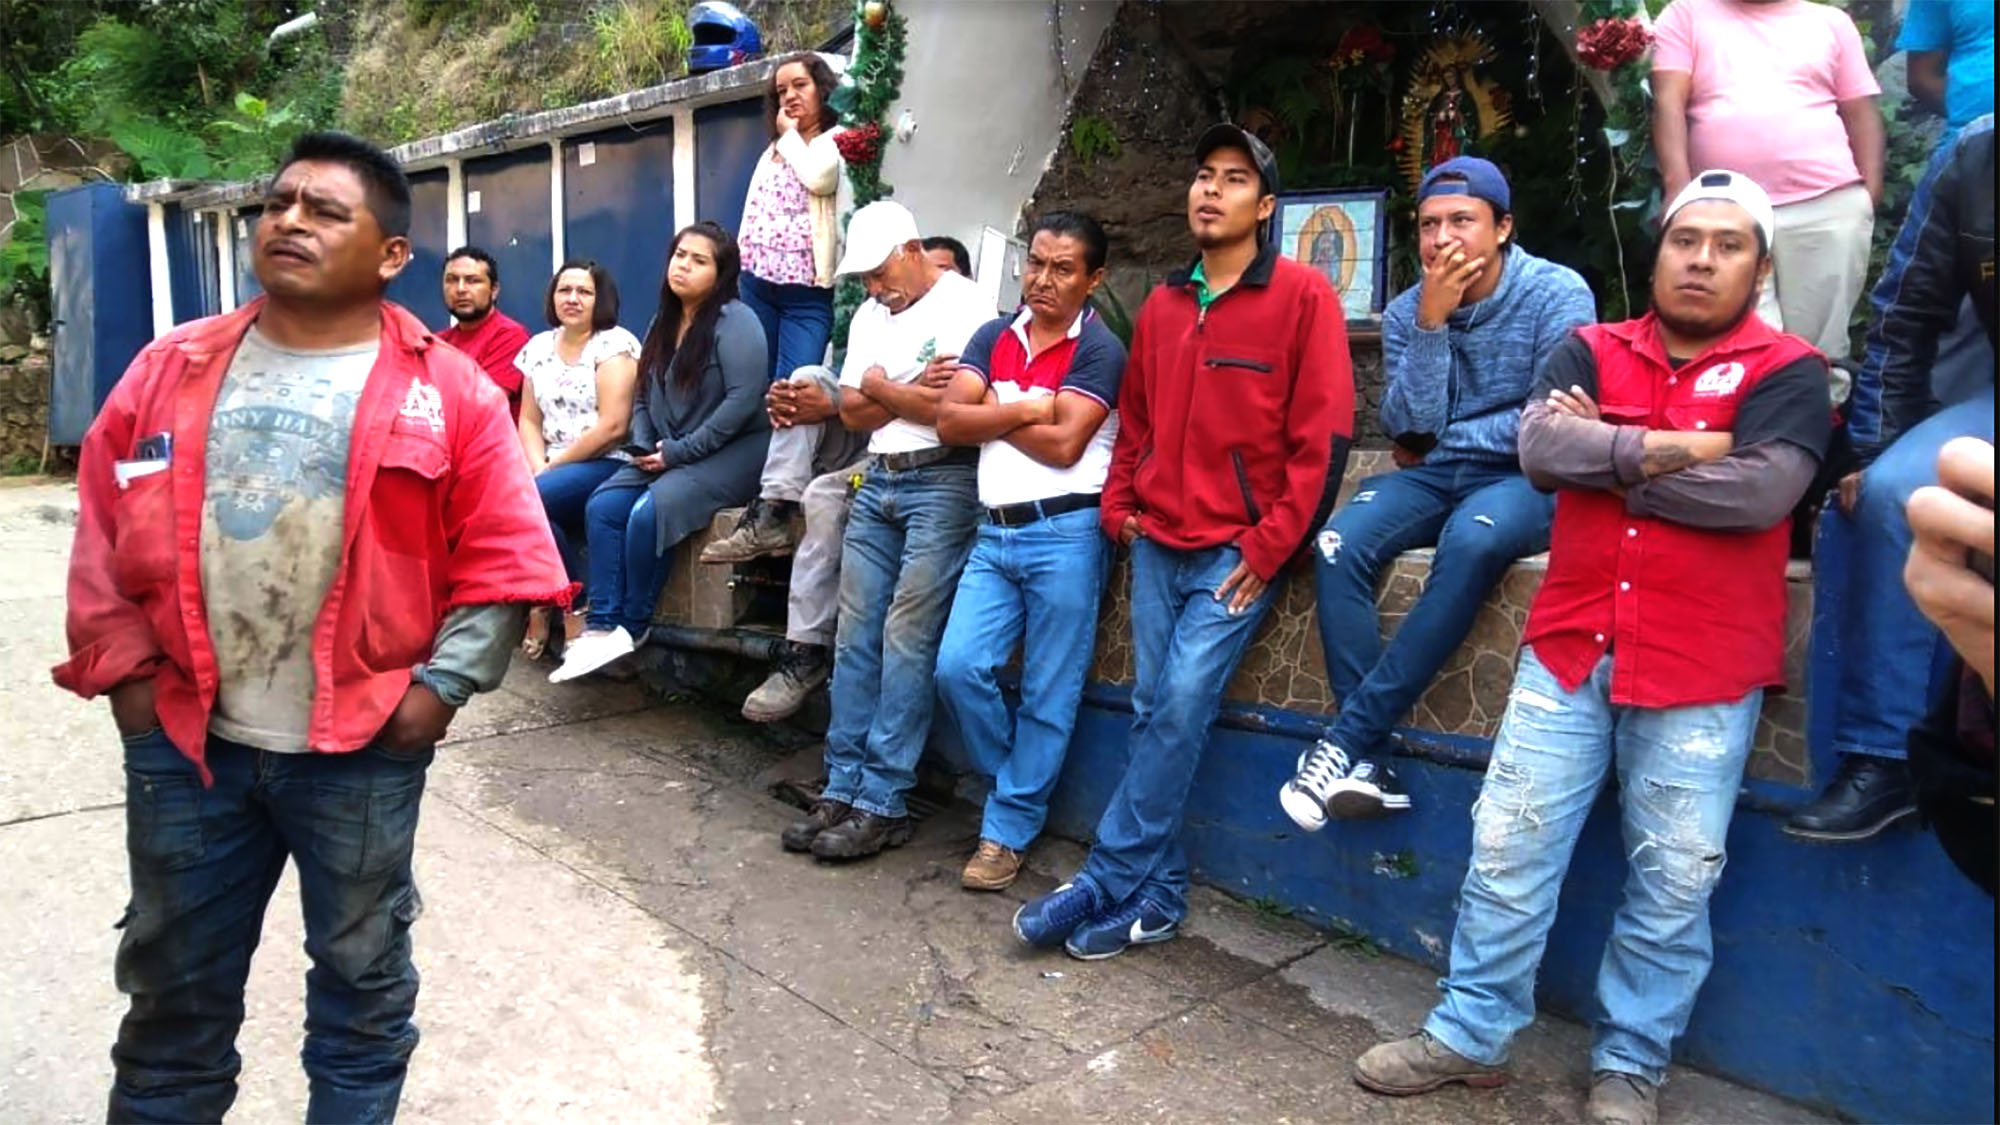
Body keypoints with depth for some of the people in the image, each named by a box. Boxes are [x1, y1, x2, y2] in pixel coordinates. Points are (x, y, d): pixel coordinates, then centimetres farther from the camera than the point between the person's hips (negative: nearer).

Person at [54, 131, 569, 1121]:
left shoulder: (448, 393, -6)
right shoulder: (168, 372, 4)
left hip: (364, 748, -3)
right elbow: (101, 535, 8)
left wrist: (440, 687, -11)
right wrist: (122, 669, 2)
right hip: (182, 740, 3)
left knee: (361, 980, 15)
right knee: (173, 983, 19)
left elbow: (505, 562, -6)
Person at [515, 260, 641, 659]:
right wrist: (538, 467, -7)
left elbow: (612, 426, -15)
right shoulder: (539, 347, 15)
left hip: (608, 465, -6)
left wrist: (551, 468, -13)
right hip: (553, 468, 6)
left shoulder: (615, 344, -6)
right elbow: (529, 420, 13)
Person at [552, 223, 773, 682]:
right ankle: (603, 625, -16)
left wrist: (681, 450, -18)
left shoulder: (735, 320, -9)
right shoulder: (663, 324, 16)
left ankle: (633, 625, -7)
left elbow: (744, 399, -19)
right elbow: (644, 399, 16)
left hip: (733, 452, -8)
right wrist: (643, 447, -4)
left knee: (649, 512, -27)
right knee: (602, 505, -14)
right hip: (669, 454, 8)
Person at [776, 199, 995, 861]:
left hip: (942, 483, -7)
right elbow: (852, 412, 11)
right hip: (877, 482, 7)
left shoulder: (967, 309, -5)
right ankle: (843, 790, 9)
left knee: (907, 645, -8)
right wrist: (917, 392, -4)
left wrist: (884, 389, -3)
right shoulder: (869, 317, 18)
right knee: (855, 639, 3)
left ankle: (883, 804, -2)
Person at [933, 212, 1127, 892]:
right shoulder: (994, 338, 13)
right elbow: (949, 421, 1)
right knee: (958, 668, -4)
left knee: (1048, 696, 1)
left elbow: (1064, 444, -14)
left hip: (1065, 534, -5)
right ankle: (1022, 782, 20)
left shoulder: (1099, 350, -3)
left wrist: (992, 413, -2)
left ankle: (1009, 830, 14)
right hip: (995, 533, 5)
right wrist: (1025, 410, -9)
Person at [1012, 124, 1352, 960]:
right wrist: (1120, 507, 8)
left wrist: (1269, 547, -11)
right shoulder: (1162, 304, 13)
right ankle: (1156, 896, 14)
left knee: (1180, 708, -11)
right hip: (1157, 542, 5)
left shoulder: (1302, 294, -3)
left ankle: (1105, 887, 1)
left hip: (1238, 549, -5)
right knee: (1153, 714, 3)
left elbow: (1323, 434, -8)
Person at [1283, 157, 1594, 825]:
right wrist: (1431, 322, -15)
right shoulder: (1406, 312, 5)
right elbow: (1409, 429, -6)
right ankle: (1366, 763, -25)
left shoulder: (1557, 294, -6)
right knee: (1340, 544, -27)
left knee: (1472, 539, -38)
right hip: (1436, 478, 4)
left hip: (1527, 479, -3)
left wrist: (1446, 441, -3)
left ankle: (1348, 739, -32)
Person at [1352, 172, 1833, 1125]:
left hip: (1703, 669, -2)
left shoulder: (1786, 371, 2)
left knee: (1673, 883, 7)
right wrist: (1669, 449, -14)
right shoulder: (1591, 351, 10)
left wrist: (1606, 455, -8)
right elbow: (1540, 445, -8)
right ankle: (1470, 1034, 19)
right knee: (1508, 851, 4)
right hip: (1570, 648, 2)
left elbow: (1761, 490, -16)